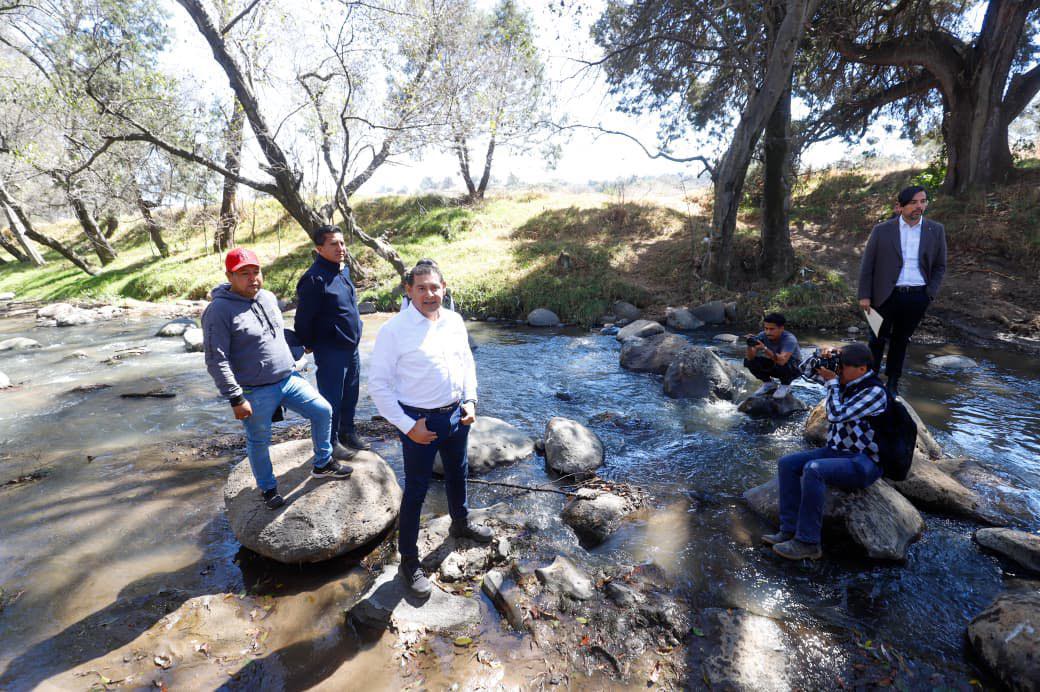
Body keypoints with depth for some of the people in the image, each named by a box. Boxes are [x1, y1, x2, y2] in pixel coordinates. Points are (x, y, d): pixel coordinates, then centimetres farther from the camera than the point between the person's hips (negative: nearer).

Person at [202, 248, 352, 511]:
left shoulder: (268, 297, 5)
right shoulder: (219, 311, -17)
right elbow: (216, 361, -19)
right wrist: (236, 399, -20)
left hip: (289, 379, 6)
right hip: (255, 393, -6)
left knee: (323, 411, 6)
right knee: (259, 443, 11)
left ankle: (323, 464, 26)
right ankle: (267, 488, 35)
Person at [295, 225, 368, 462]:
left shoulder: (343, 271, 8)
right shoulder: (315, 278, -19)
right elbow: (303, 318, -16)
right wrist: (309, 344, -4)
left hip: (351, 348, 8)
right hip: (330, 351, -8)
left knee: (350, 395, 19)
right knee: (332, 398, 6)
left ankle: (347, 433, 36)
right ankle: (331, 442, 22)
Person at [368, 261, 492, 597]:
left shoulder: (454, 321, -1)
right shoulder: (394, 330, -17)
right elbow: (378, 383, -15)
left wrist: (470, 400, 1)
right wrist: (408, 426, -17)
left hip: (456, 415, 6)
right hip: (420, 421, -5)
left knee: (458, 474, 26)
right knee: (416, 490, 8)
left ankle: (461, 523, 54)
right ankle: (409, 560, 28)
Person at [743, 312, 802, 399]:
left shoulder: (789, 339, -30)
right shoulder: (762, 336, -19)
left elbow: (782, 361, -48)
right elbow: (750, 358, -26)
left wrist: (764, 348, -59)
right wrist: (750, 346, -46)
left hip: (793, 368, -4)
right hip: (773, 366, 4)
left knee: (782, 365, -38)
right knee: (748, 361, -18)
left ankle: (785, 385, -3)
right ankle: (769, 383, 6)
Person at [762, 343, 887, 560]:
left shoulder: (874, 391, -18)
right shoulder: (848, 382, 5)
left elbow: (836, 415, -27)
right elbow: (817, 371, 19)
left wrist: (832, 381, -16)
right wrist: (826, 360, -2)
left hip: (864, 462, -9)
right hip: (837, 451, 9)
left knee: (813, 469, -33)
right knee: (787, 464, -5)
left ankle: (808, 542, -25)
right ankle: (790, 530, -10)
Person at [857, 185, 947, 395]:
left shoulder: (936, 231, 3)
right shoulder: (882, 230, -4)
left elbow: (940, 266, 10)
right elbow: (867, 265, -1)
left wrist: (929, 294, 0)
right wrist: (865, 295, -4)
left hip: (917, 297, 2)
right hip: (887, 296, -2)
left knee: (901, 340, 13)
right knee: (878, 339, 8)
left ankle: (892, 382, 26)